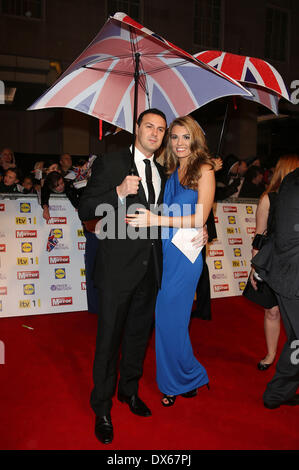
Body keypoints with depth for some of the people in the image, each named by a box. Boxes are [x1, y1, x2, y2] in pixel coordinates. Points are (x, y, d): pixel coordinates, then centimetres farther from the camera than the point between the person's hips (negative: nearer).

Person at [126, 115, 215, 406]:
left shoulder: (204, 170, -4)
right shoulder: (171, 172, 14)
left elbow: (199, 218, -13)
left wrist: (157, 220, -21)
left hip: (186, 253, -6)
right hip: (165, 251, 6)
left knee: (170, 319, 0)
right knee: (167, 319, 10)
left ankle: (182, 380, 25)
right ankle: (179, 381, 30)